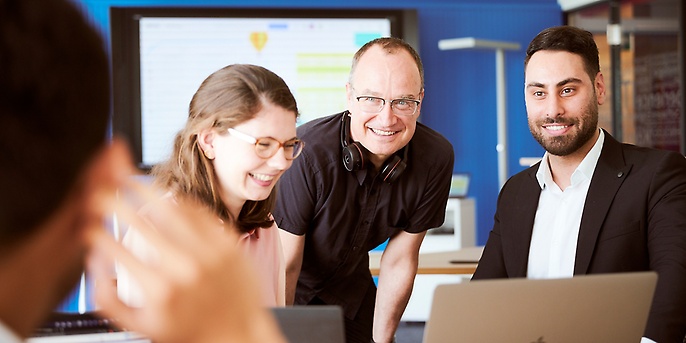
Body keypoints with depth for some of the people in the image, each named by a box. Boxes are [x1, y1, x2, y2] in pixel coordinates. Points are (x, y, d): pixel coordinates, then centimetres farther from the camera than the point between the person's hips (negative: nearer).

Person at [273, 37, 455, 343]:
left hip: (348, 289, 4)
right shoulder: (305, 153, -34)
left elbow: (399, 260, -8)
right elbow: (284, 266, -24)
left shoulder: (436, 157, -19)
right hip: (282, 294, -4)